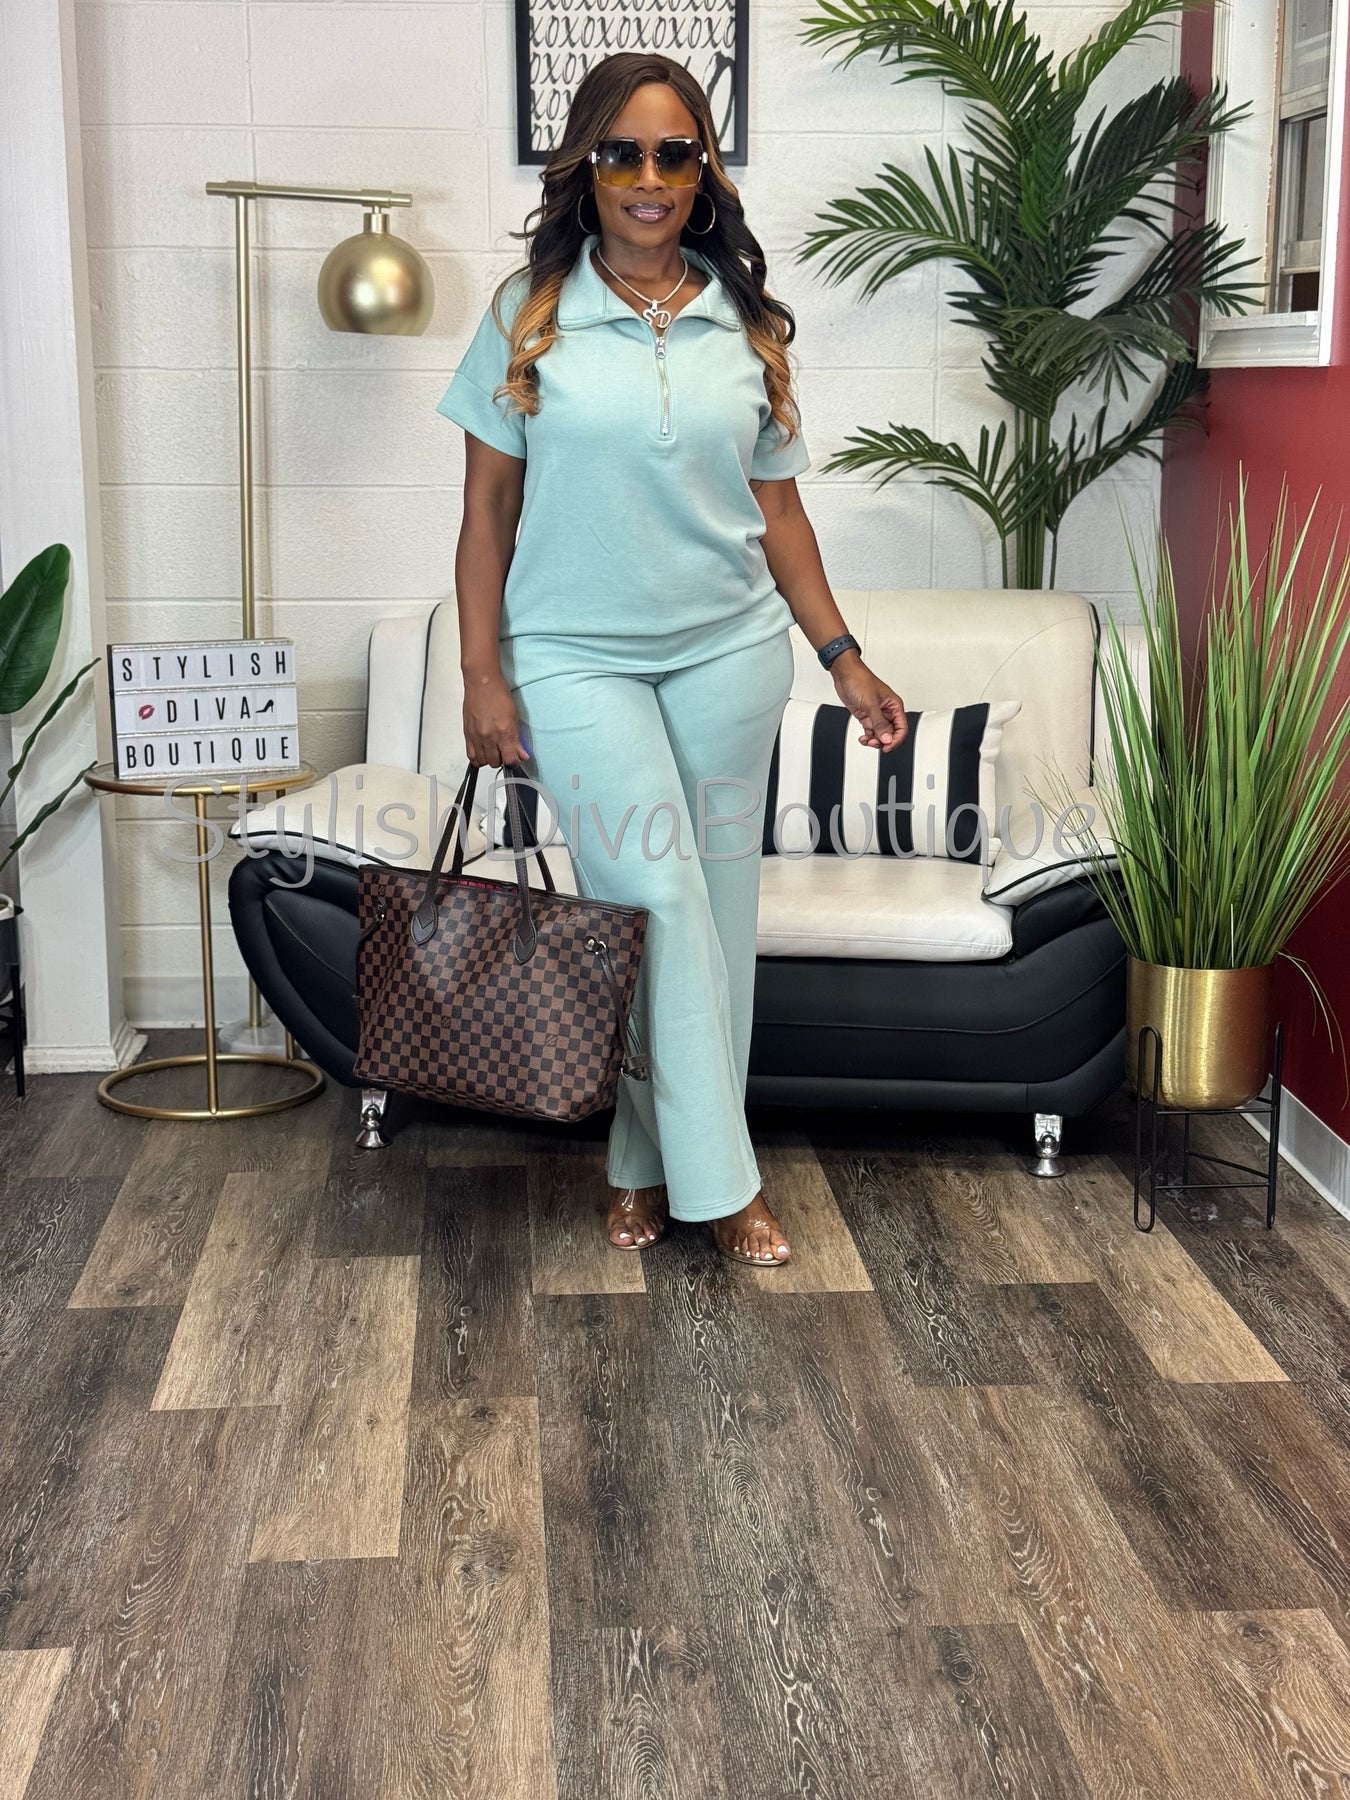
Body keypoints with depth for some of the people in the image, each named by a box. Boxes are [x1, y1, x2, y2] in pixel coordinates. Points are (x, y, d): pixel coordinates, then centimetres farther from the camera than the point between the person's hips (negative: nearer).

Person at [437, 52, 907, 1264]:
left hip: (729, 653, 3)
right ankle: (717, 1178, 2)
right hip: (578, 659, -3)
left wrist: (843, 658, 6)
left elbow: (778, 509, 10)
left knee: (718, 907, 6)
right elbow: (488, 508, 0)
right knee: (656, 899, -10)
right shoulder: (529, 315, -1)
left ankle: (653, 1157, 22)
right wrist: (484, 678, -5)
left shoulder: (748, 327, 5)